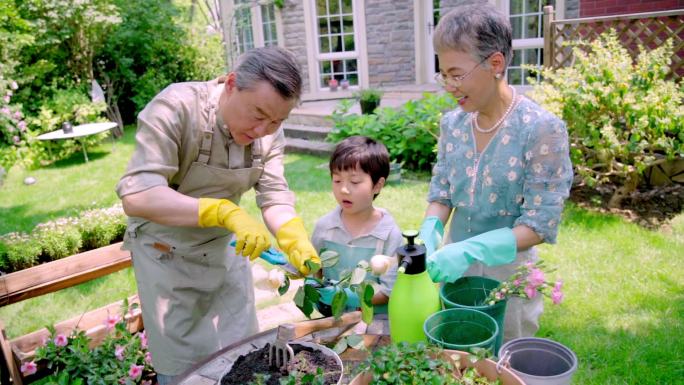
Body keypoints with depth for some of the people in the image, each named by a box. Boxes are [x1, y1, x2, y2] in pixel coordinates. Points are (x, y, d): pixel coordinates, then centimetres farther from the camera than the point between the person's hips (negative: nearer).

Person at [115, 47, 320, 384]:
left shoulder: (269, 132, -11)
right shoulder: (176, 108, -28)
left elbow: (274, 197, -14)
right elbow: (137, 196, -35)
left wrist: (299, 246, -33)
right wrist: (224, 211, -46)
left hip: (226, 247, 5)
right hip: (168, 253, -4)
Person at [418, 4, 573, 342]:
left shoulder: (542, 129, -20)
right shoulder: (452, 123, -4)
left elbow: (539, 225, -19)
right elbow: (441, 192, 4)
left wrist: (469, 250, -31)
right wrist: (429, 234, -16)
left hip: (507, 270, -4)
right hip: (454, 265, 5)